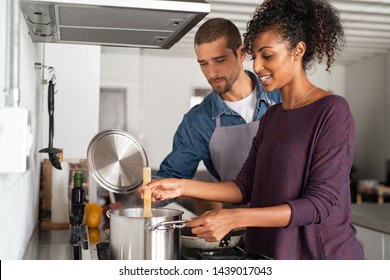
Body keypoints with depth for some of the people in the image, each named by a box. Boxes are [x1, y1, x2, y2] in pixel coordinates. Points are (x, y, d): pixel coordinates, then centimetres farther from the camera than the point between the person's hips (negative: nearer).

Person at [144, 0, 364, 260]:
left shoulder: (332, 111, -15)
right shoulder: (271, 116, 6)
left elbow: (320, 203, -20)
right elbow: (245, 187, 4)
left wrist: (234, 218, -28)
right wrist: (183, 186, -9)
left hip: (322, 251, -6)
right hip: (268, 251, 6)